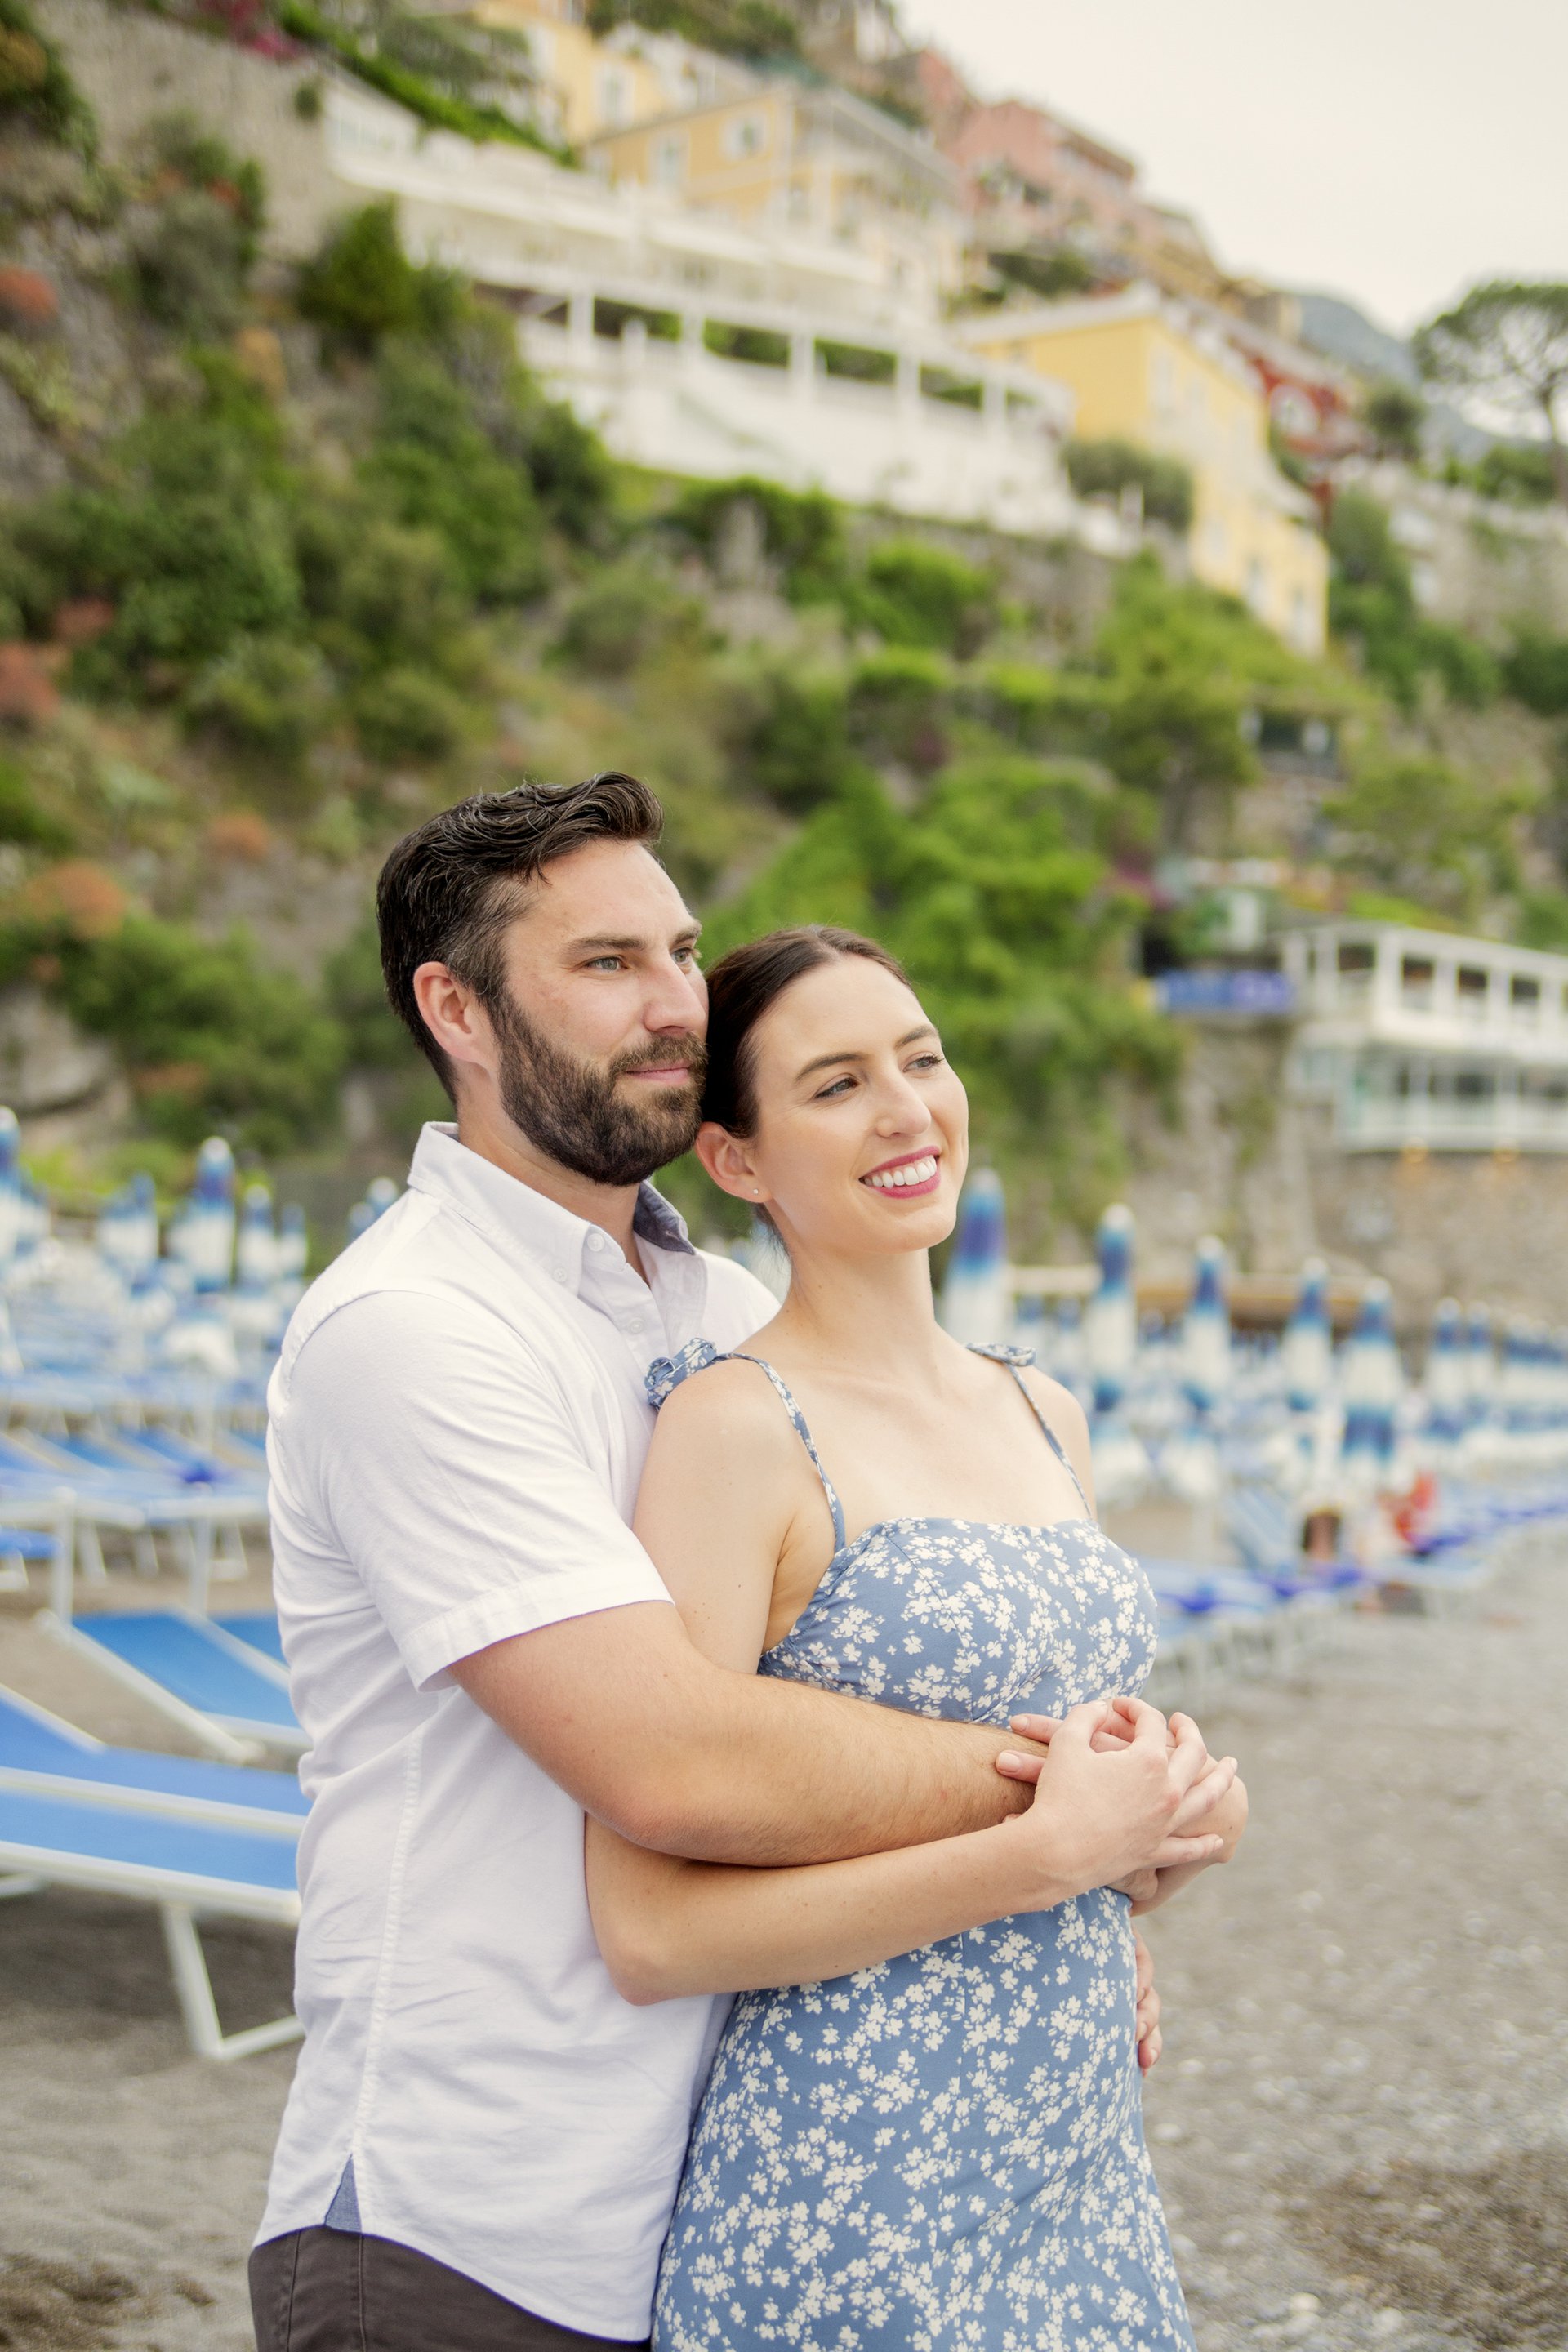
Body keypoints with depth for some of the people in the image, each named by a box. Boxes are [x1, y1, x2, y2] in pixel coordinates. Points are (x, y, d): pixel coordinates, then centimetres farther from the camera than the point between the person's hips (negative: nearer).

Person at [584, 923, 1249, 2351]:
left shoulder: (1043, 1415, 8)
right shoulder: (737, 1423, -14)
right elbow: (652, 1931, -18)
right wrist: (1041, 1848, -20)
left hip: (1089, 2167, 7)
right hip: (855, 2202, -7)